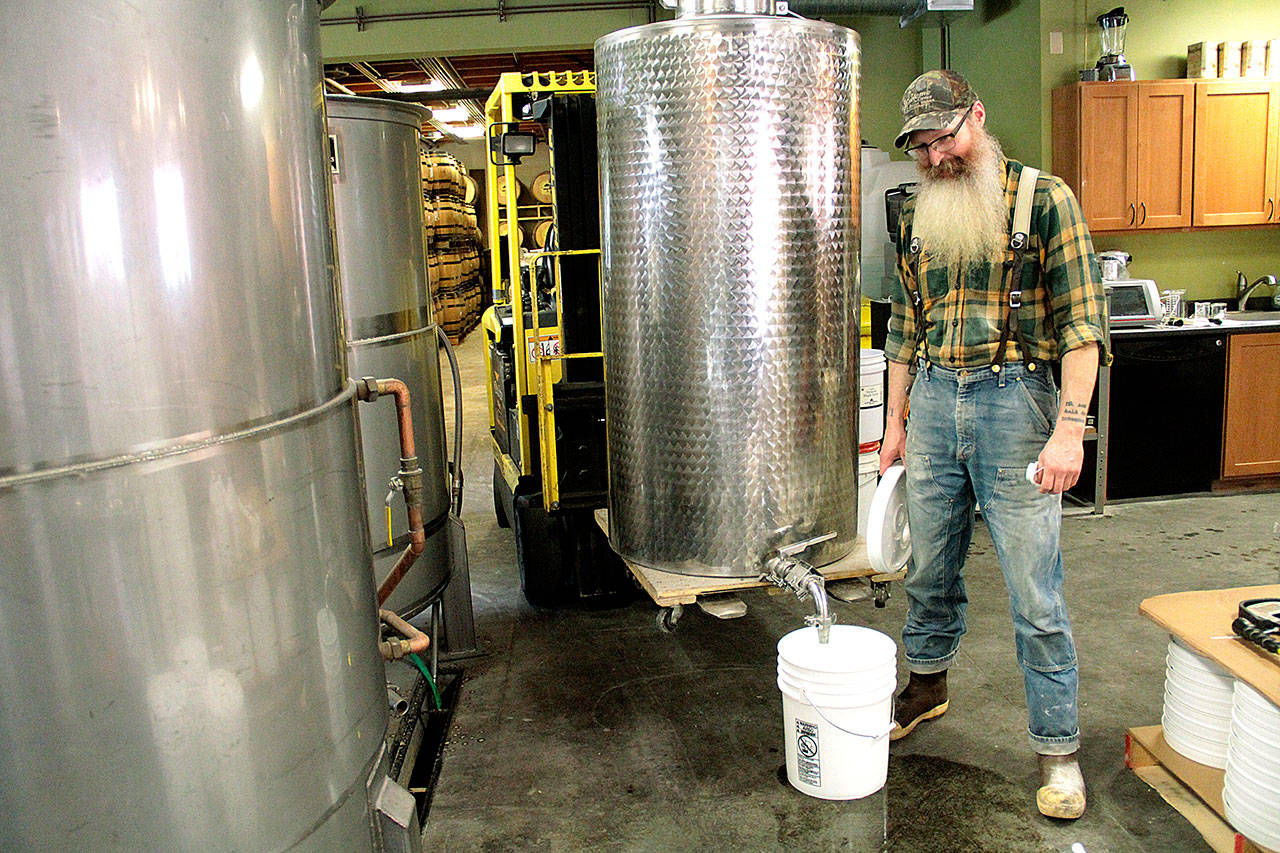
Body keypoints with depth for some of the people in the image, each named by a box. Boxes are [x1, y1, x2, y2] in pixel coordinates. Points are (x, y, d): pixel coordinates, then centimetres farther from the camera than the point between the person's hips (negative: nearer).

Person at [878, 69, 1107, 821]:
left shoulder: (1044, 200, -3)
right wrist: (896, 422, 16)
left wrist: (1069, 428, -16)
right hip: (932, 403, 5)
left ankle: (1058, 748, 13)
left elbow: (1081, 322, -8)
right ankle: (928, 685, 37)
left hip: (1012, 401, -4)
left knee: (1035, 593, -1)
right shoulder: (918, 219, 13)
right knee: (931, 569, 15)